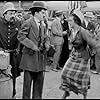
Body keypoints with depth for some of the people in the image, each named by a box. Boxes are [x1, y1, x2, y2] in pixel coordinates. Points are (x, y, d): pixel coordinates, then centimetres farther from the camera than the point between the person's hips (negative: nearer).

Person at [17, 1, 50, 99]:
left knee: (39, 80, 10)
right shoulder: (28, 23, -9)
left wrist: (45, 45, 1)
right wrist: (33, 46, -20)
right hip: (30, 56, -7)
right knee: (27, 81, 1)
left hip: (40, 57, 7)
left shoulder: (42, 26, 14)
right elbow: (20, 36, -17)